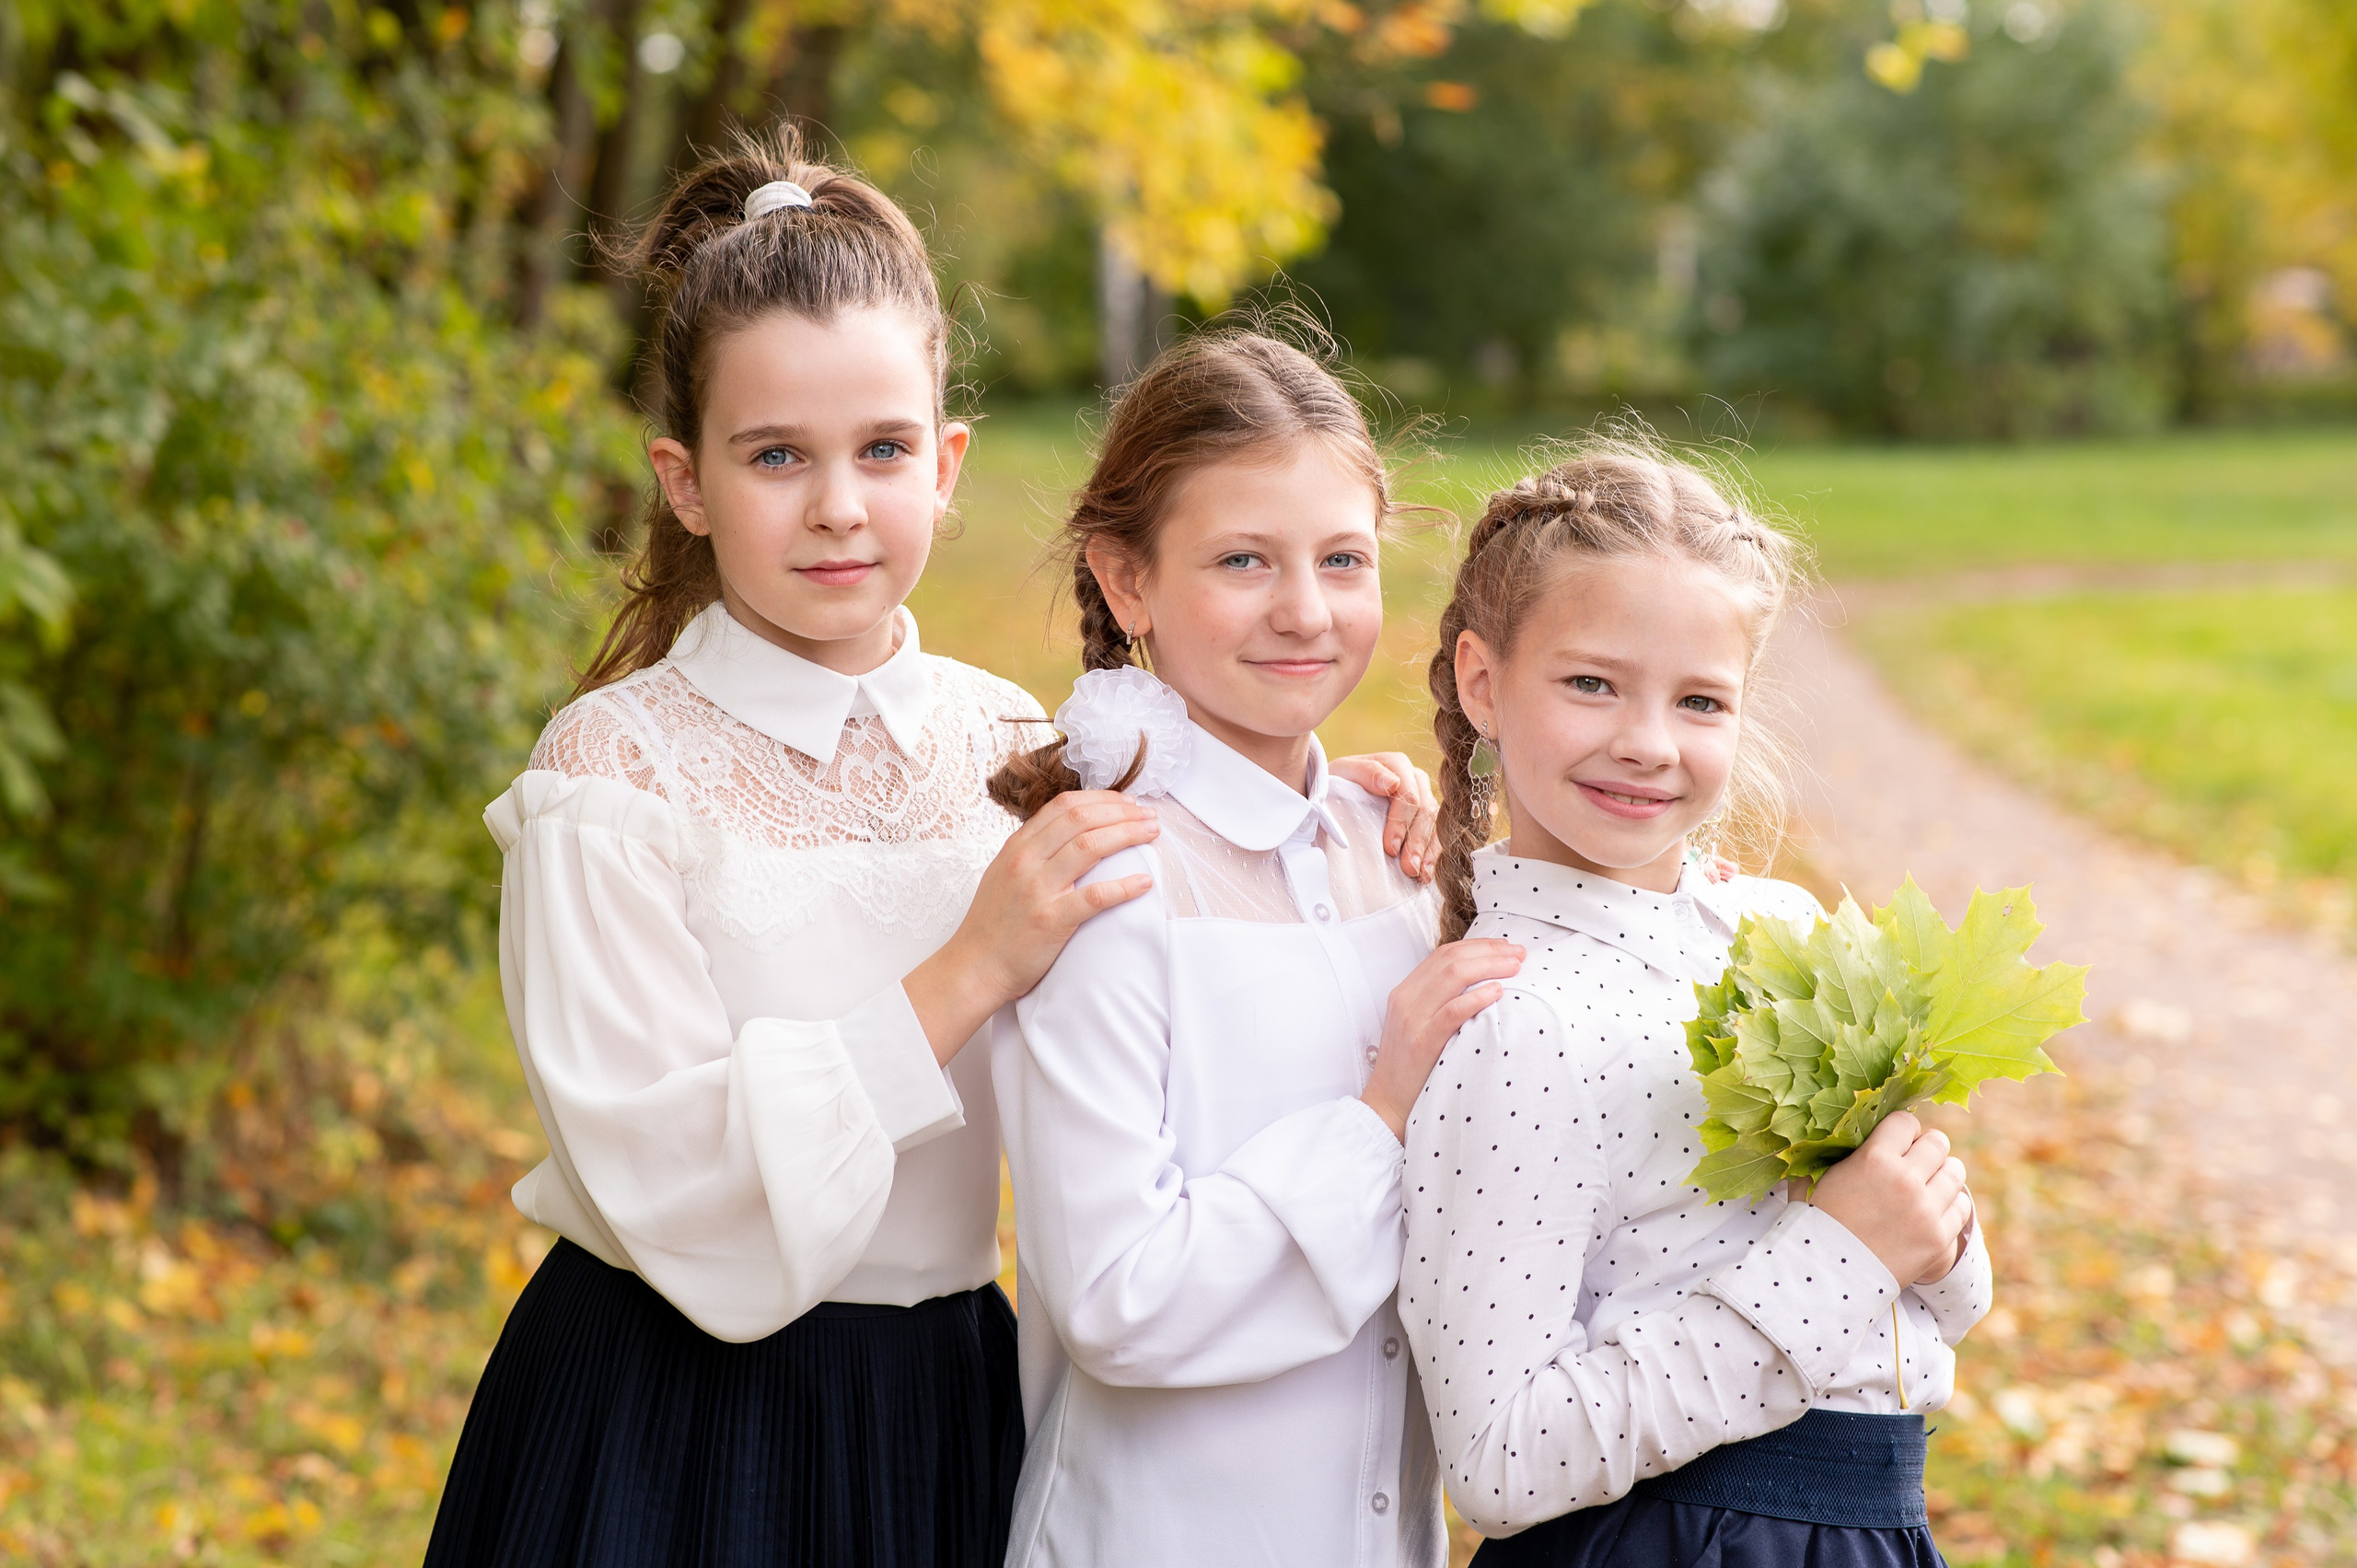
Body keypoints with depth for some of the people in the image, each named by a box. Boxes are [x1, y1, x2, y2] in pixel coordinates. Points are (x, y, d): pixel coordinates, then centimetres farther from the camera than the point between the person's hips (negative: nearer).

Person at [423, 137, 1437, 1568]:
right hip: (671, 1433, -4)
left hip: (954, 1407, 4)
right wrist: (966, 978, -25)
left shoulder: (1011, 749, 0)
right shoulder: (614, 776, -13)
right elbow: (671, 1191, -21)